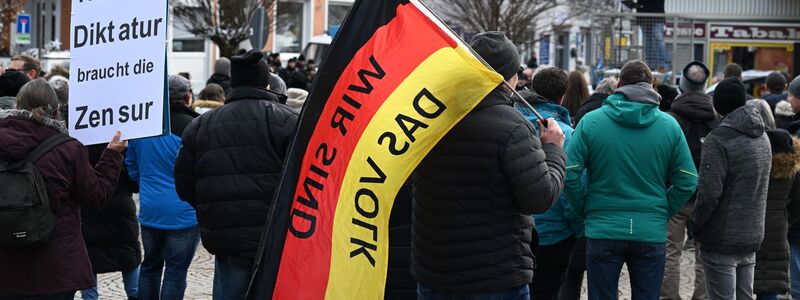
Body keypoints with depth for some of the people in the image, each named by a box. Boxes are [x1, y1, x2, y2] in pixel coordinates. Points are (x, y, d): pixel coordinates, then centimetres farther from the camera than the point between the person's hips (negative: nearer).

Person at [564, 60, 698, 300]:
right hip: (652, 234, 1)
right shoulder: (669, 125, -1)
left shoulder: (591, 121, -4)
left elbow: (569, 174, -9)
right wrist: (662, 213, 9)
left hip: (603, 230, -1)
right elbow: (687, 182, -2)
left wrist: (586, 211, 4)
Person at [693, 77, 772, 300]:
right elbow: (760, 188, 13)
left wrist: (696, 225, -6)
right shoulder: (762, 137, 10)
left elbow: (709, 193, -19)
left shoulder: (719, 139, -15)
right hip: (752, 238, 7)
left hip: (721, 240, -7)